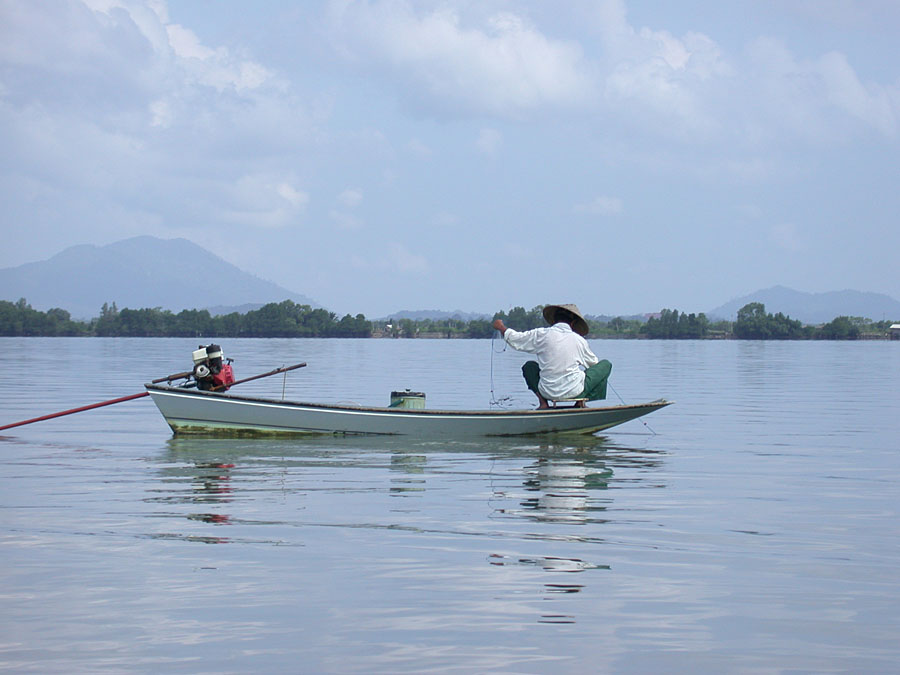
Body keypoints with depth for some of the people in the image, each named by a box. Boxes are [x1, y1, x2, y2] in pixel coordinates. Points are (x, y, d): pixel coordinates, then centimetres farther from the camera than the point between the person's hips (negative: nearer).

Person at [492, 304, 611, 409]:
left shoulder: (541, 335, -4)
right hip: (575, 392, -2)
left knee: (529, 366, 31)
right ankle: (581, 402, 7)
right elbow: (593, 362, 17)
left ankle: (543, 402, 10)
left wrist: (501, 327, 30)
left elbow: (514, 339, 9)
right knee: (606, 364, 15)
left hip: (548, 392, 2)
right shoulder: (579, 340, -2)